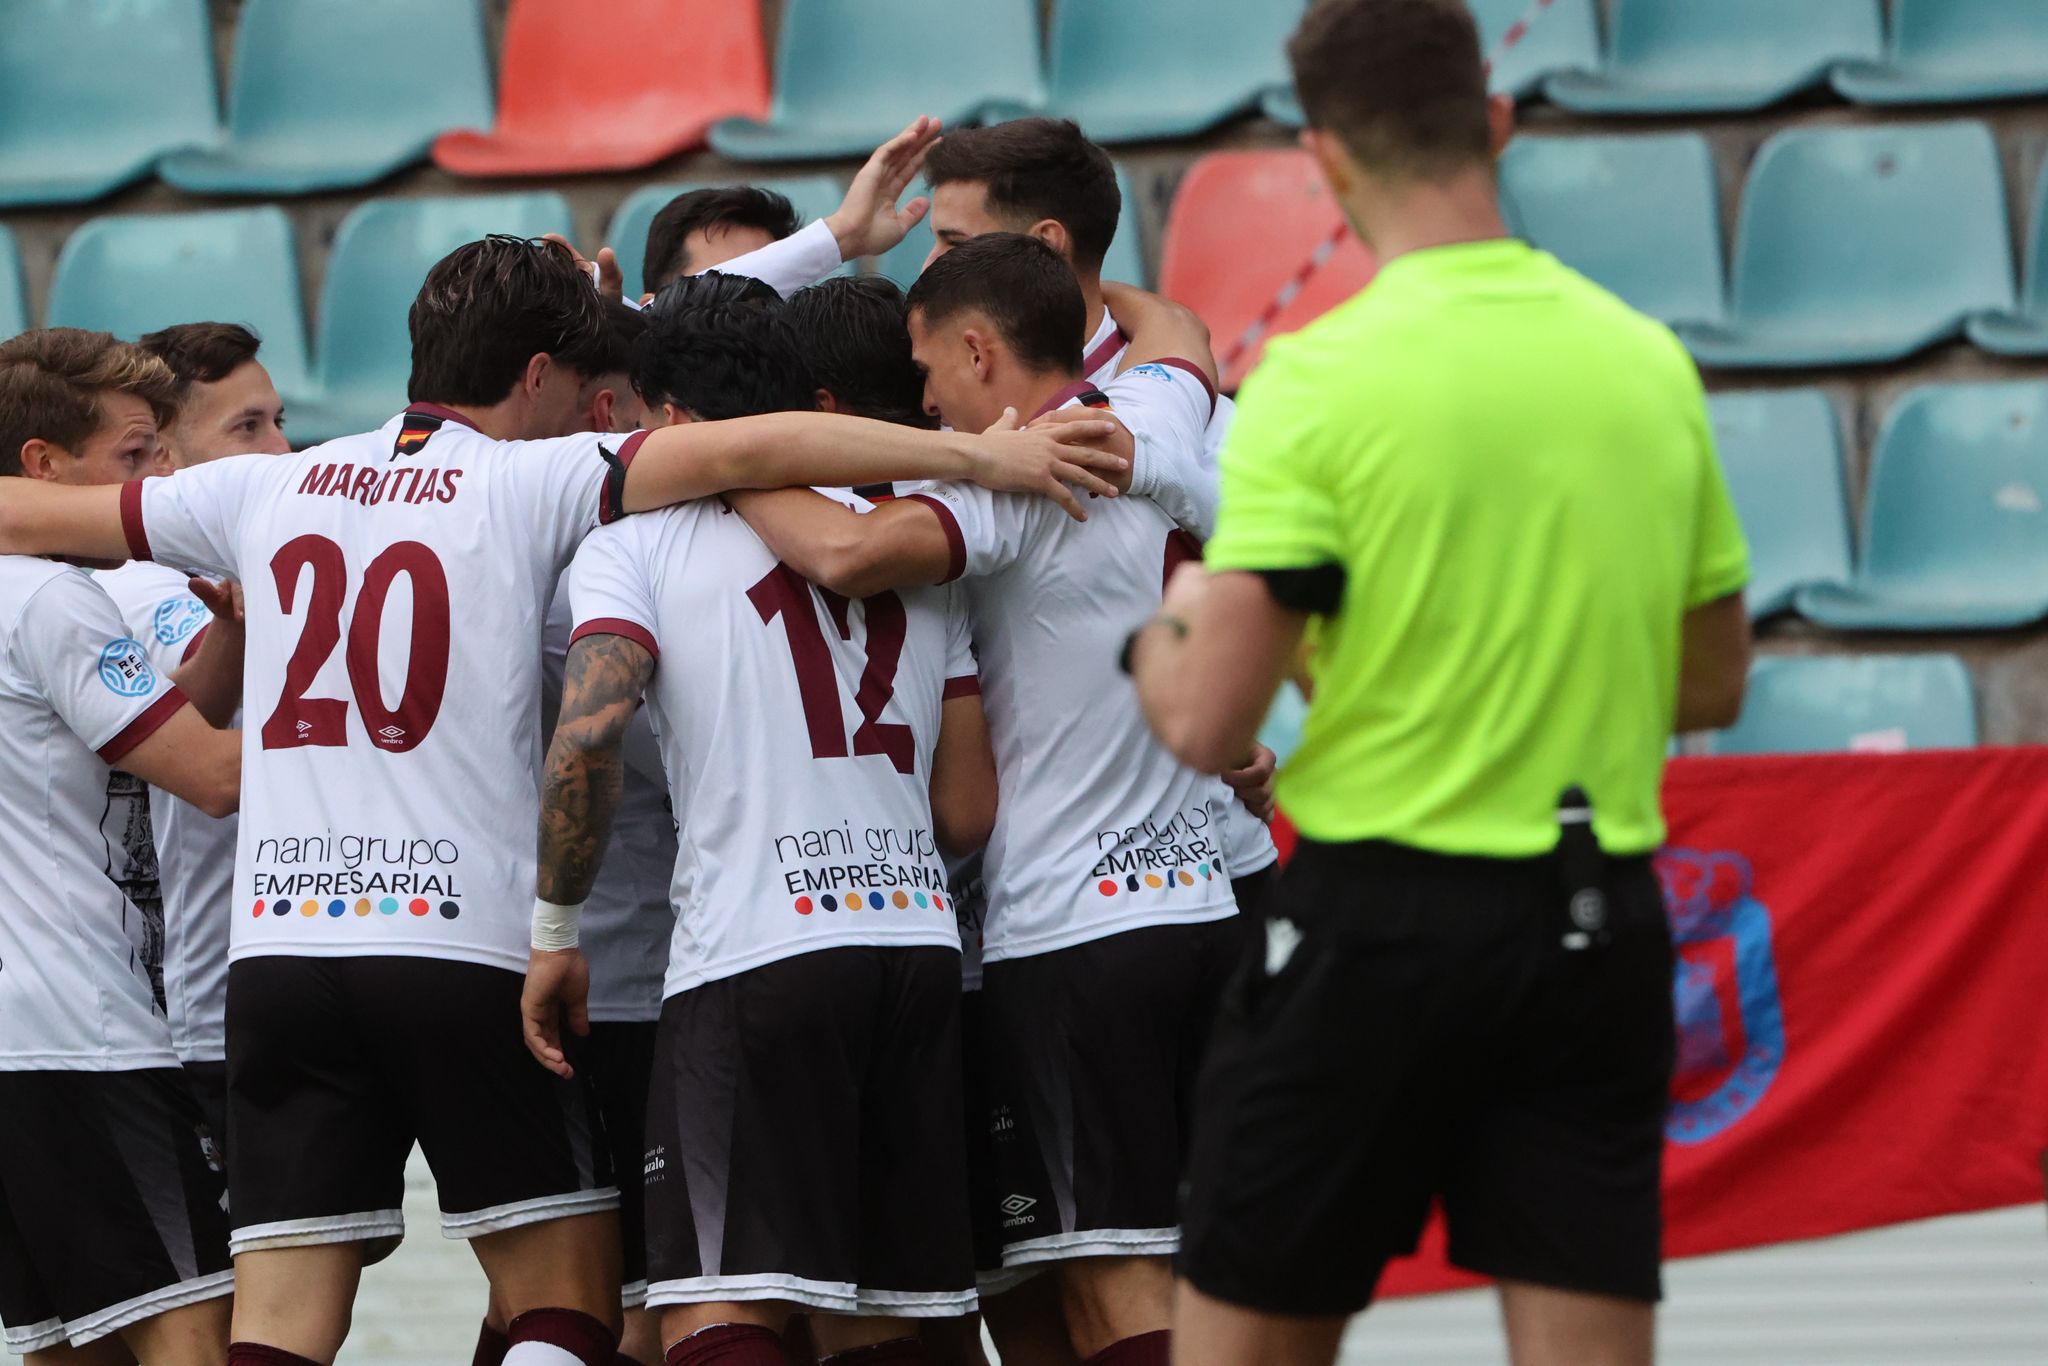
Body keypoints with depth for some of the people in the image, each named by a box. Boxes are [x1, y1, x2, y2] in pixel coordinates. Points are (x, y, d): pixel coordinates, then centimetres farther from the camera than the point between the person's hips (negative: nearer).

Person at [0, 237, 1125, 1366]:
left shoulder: (270, 489, 14)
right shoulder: (532, 479, 1)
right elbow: (747, 448, -13)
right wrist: (976, 454, -12)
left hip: (279, 946, 4)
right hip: (464, 945, -4)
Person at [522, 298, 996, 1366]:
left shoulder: (634, 541, 5)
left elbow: (586, 739, -12)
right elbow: (970, 814, 16)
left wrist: (553, 933, -2)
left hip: (753, 954, -5)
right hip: (921, 940, 5)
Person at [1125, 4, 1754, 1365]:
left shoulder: (1322, 379, -12)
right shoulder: (1650, 362, 4)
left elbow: (1206, 724, -14)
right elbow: (1713, 683, 16)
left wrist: (1166, 626, 7)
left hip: (1381, 911, -4)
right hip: (1599, 927, 4)